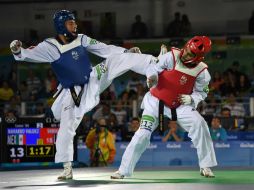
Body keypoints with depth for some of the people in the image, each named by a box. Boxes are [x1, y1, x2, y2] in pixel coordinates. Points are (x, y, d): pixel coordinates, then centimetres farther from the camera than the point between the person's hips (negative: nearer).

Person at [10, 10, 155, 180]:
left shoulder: (81, 39, -5)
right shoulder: (50, 46, -17)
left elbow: (105, 49, -2)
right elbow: (30, 55, -27)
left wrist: (127, 51, -11)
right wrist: (18, 51, -49)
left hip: (94, 80, 3)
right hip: (72, 94, -3)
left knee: (119, 58, -11)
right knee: (66, 128, -5)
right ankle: (67, 169, 5)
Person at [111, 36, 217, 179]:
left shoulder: (202, 72, -14)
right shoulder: (171, 57, -22)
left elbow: (201, 92, -1)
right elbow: (154, 68, -13)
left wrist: (191, 99, -22)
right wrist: (152, 77, -35)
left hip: (180, 105, 2)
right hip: (156, 101, -2)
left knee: (199, 125, -16)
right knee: (143, 134, -10)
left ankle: (205, 166, -3)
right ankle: (123, 170, 0)